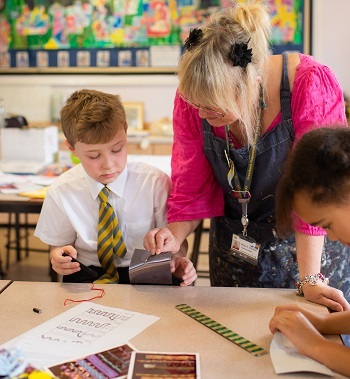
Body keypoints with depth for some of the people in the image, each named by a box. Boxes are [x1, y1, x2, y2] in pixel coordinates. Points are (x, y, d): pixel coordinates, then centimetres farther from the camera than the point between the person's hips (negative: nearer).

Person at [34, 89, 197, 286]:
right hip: (89, 275, -1)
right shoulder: (61, 192, -6)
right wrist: (59, 258, -16)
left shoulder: (155, 181, -11)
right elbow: (59, 244, 8)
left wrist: (177, 259, -23)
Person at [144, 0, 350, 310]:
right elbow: (192, 186, -6)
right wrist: (173, 238, -24)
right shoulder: (192, 96, -15)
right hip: (233, 248, 3)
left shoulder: (310, 86, -26)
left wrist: (310, 280, -25)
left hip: (310, 248, -3)